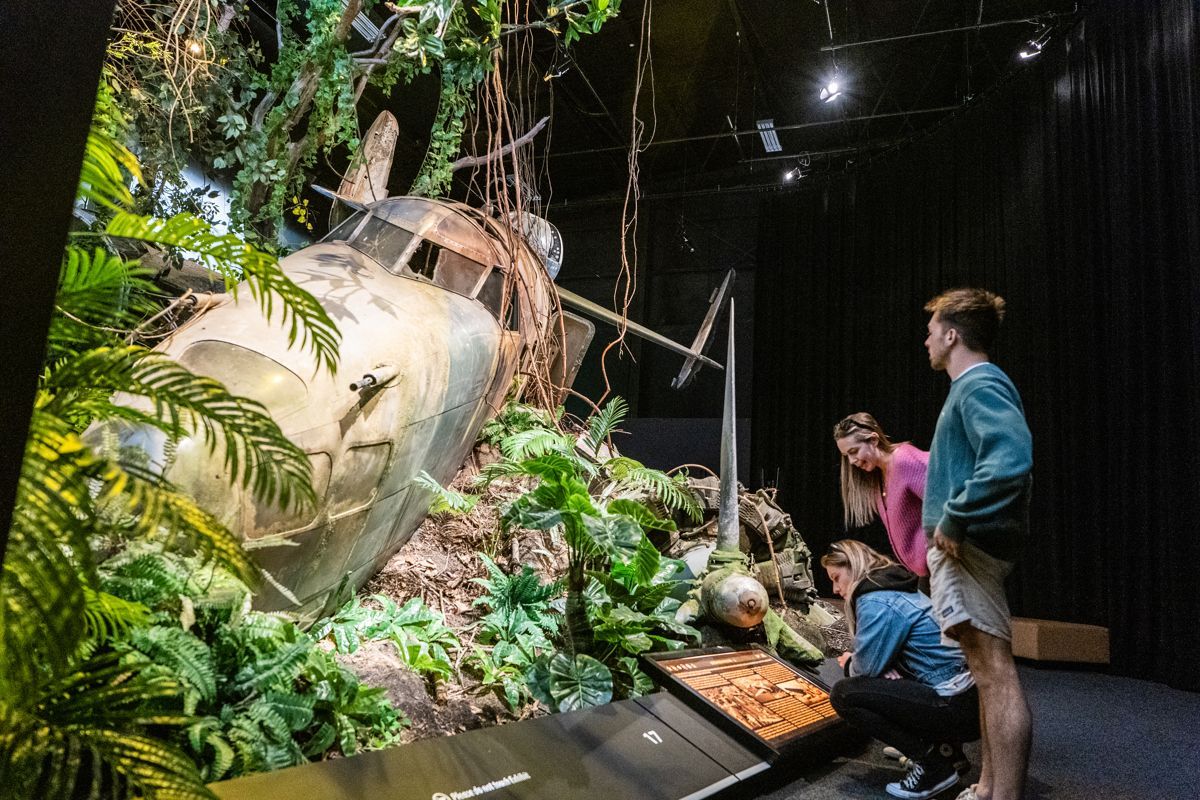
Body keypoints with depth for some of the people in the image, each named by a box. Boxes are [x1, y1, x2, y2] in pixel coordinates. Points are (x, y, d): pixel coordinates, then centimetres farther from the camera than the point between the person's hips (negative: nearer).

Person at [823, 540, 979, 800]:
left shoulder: (877, 602, -14)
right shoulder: (898, 590, 15)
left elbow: (867, 668, -11)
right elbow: (881, 656, 19)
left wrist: (850, 664, 11)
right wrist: (855, 662, -2)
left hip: (960, 707, -10)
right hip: (970, 697, 10)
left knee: (844, 694, -11)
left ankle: (935, 763, -3)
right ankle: (946, 750, 17)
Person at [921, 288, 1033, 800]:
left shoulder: (979, 383, -12)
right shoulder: (975, 386, 19)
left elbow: (1010, 460, -29)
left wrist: (953, 518, -22)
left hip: (967, 546, -11)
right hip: (964, 544, 11)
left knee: (995, 672, -7)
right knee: (989, 671, 16)